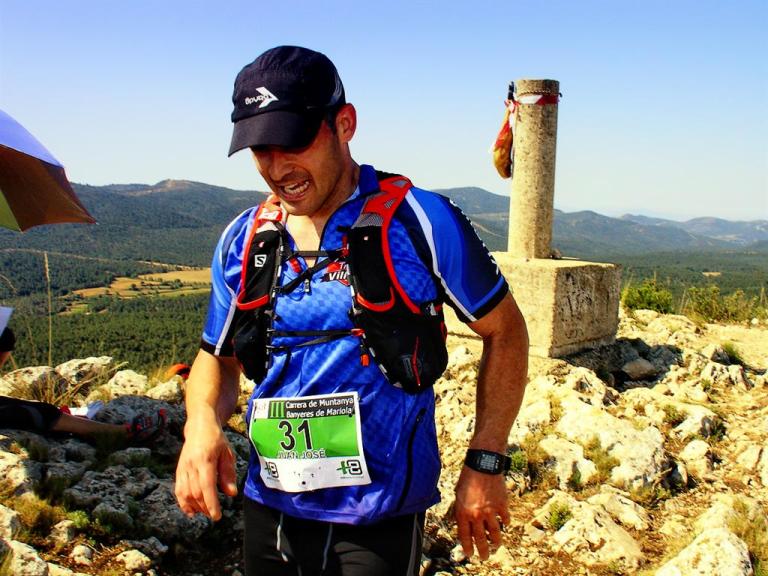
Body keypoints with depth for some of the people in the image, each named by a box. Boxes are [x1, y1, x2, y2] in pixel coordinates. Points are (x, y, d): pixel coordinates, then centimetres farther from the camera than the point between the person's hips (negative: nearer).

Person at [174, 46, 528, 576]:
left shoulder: (420, 222, -13)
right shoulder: (243, 240, 0)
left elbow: (505, 332, -4)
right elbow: (219, 357, 11)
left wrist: (485, 464, -7)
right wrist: (202, 425, -9)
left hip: (379, 519, -5)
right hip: (268, 511, 5)